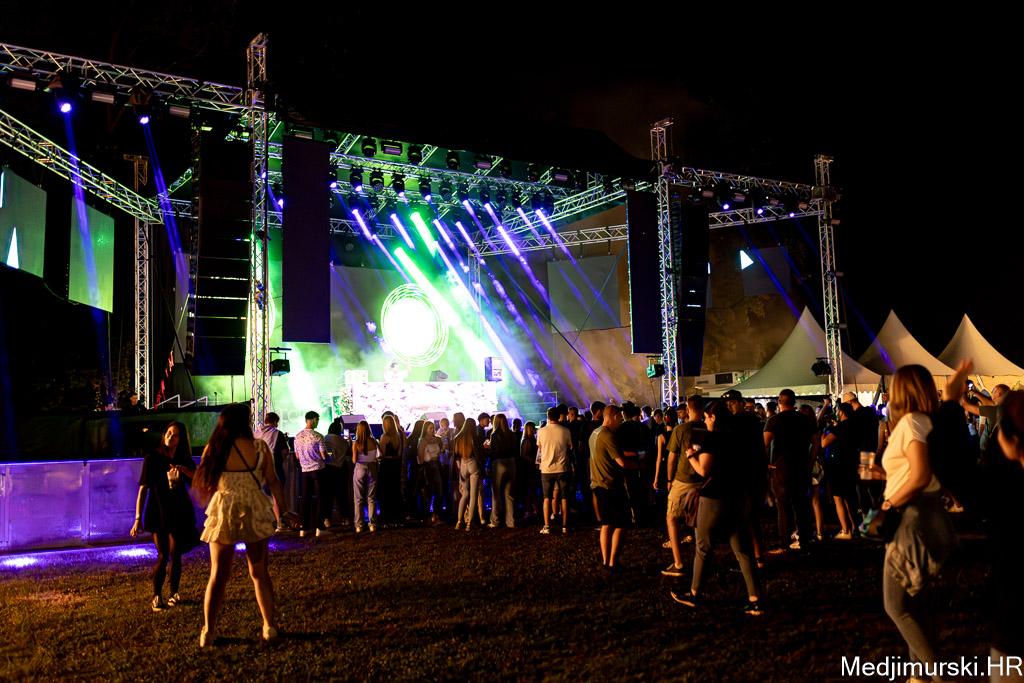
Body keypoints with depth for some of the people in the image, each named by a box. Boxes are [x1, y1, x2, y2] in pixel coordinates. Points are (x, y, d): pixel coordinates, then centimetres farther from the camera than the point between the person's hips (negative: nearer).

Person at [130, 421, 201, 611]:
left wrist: (182, 469, -23)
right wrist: (138, 518, -9)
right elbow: (143, 489, -4)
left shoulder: (185, 461, 5)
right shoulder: (152, 459, -3)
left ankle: (174, 593, 21)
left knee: (175, 555, 7)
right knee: (163, 556, -8)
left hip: (179, 513, 3)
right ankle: (157, 597, 4)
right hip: (158, 513, -3)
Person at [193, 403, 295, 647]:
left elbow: (202, 483, 1)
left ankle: (208, 631, 14)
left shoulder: (214, 448, -4)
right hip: (256, 513, 0)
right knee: (260, 573, 11)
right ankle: (270, 626, 17)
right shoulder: (260, 447, -4)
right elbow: (273, 481, 1)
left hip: (223, 513, 0)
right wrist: (283, 510, 9)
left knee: (218, 576, 12)